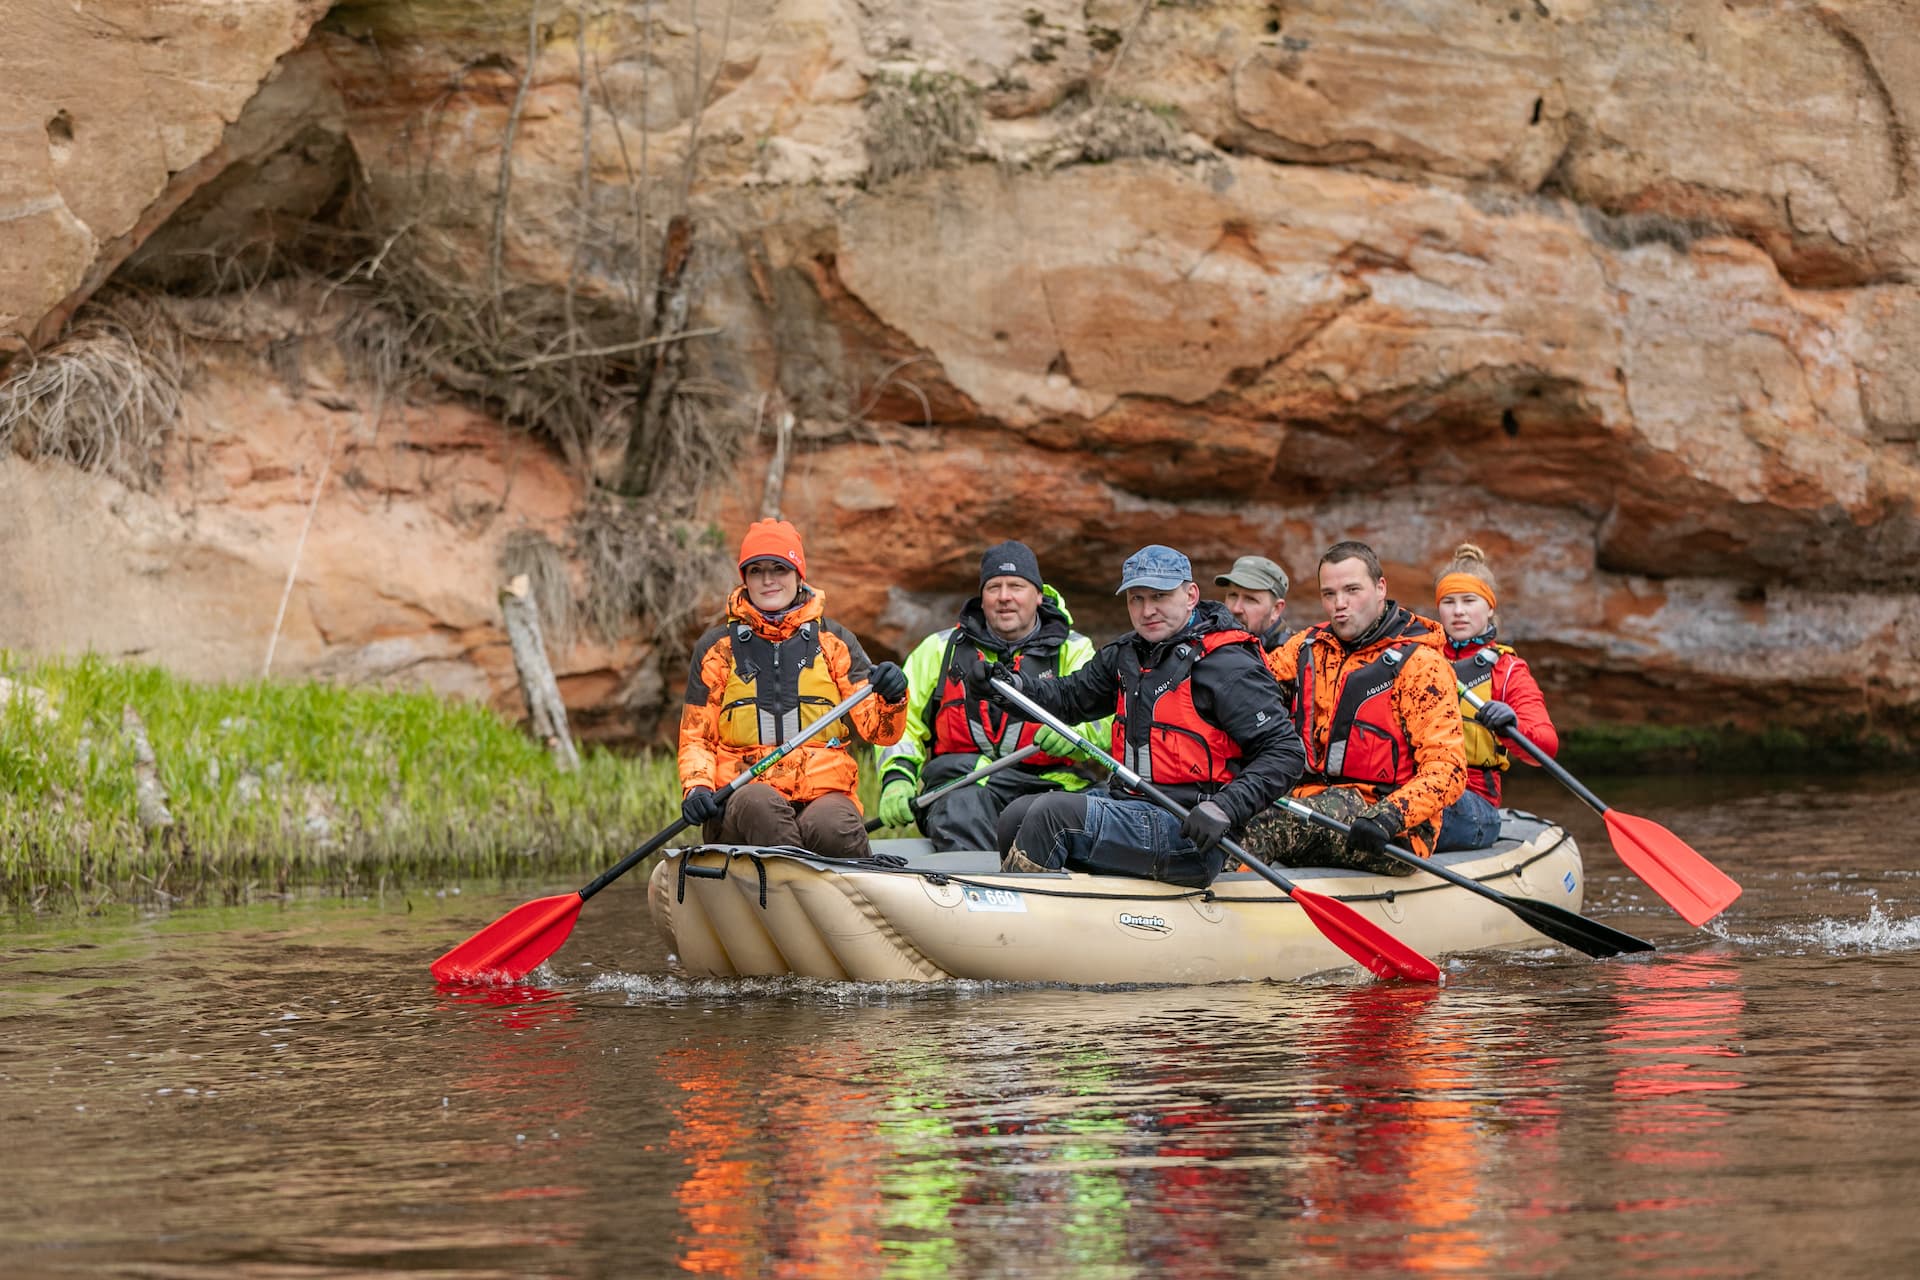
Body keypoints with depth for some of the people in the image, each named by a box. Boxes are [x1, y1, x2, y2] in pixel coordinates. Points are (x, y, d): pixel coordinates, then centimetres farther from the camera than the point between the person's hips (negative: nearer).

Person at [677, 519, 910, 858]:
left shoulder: (834, 642, 15)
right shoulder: (717, 648, 15)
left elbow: (879, 731, 8)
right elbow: (696, 738, 16)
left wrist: (891, 699, -15)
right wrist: (697, 788, -6)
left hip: (825, 794, 0)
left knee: (832, 827, -36)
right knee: (759, 803, -38)